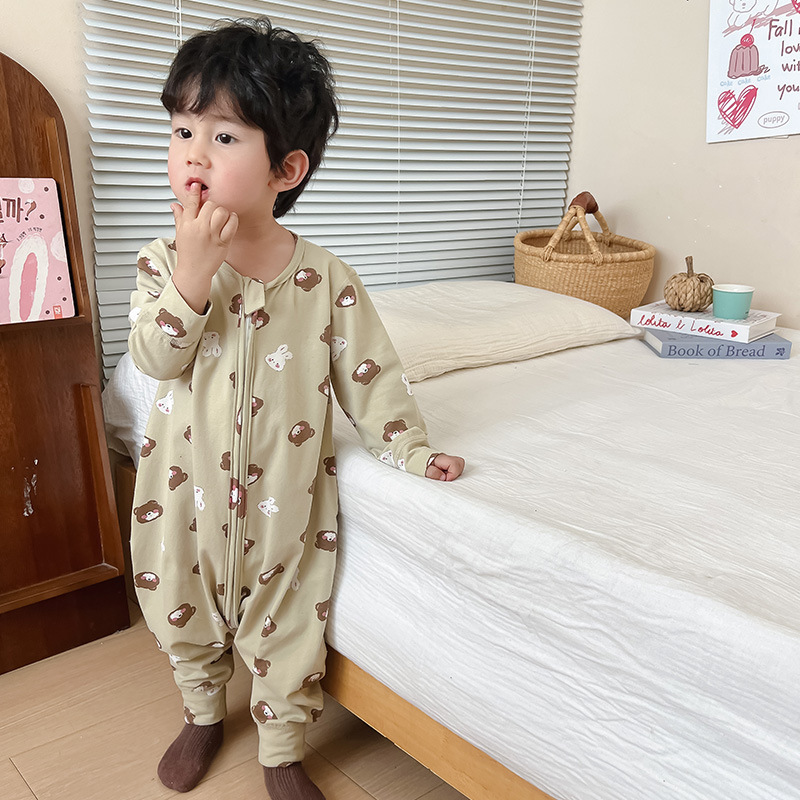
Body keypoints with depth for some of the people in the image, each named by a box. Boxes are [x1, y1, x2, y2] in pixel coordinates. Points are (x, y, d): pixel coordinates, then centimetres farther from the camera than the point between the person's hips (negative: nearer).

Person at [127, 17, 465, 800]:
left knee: (287, 626, 13)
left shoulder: (325, 276, -11)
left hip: (284, 491, -2)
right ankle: (203, 713, 51)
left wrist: (409, 448, -5)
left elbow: (366, 372, -4)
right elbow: (156, 358, -20)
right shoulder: (164, 262, -7)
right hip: (187, 486, 2)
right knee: (183, 613, 22)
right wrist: (195, 265, -29)